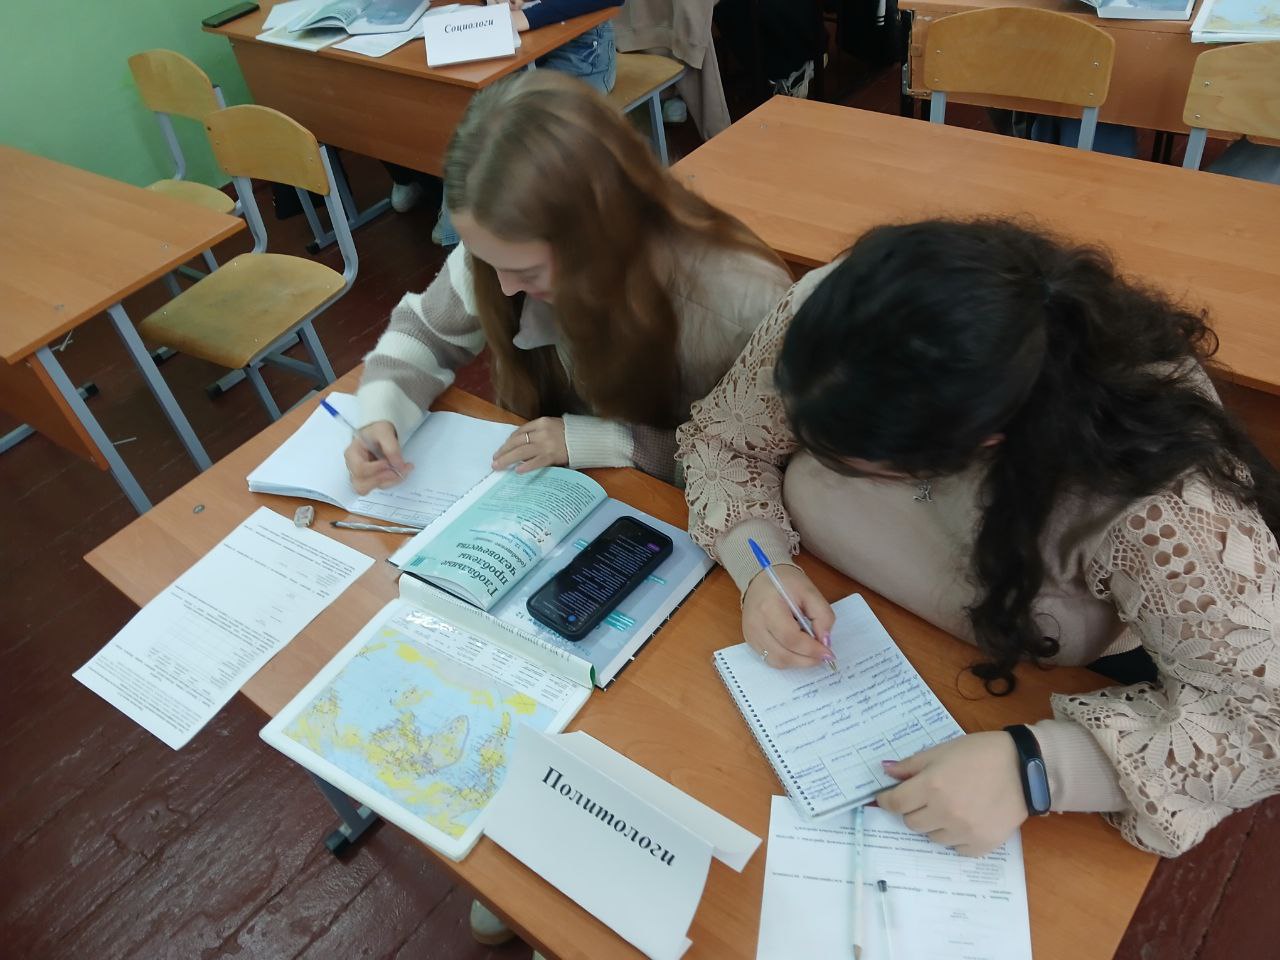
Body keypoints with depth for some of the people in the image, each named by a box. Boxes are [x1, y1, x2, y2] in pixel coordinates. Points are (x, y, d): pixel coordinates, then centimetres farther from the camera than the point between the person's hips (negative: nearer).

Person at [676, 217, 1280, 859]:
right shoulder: (833, 320, -29)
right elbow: (722, 438, -15)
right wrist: (761, 566, -31)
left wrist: (1032, 765, -42)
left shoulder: (1160, 496, -40)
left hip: (1095, 642, -4)